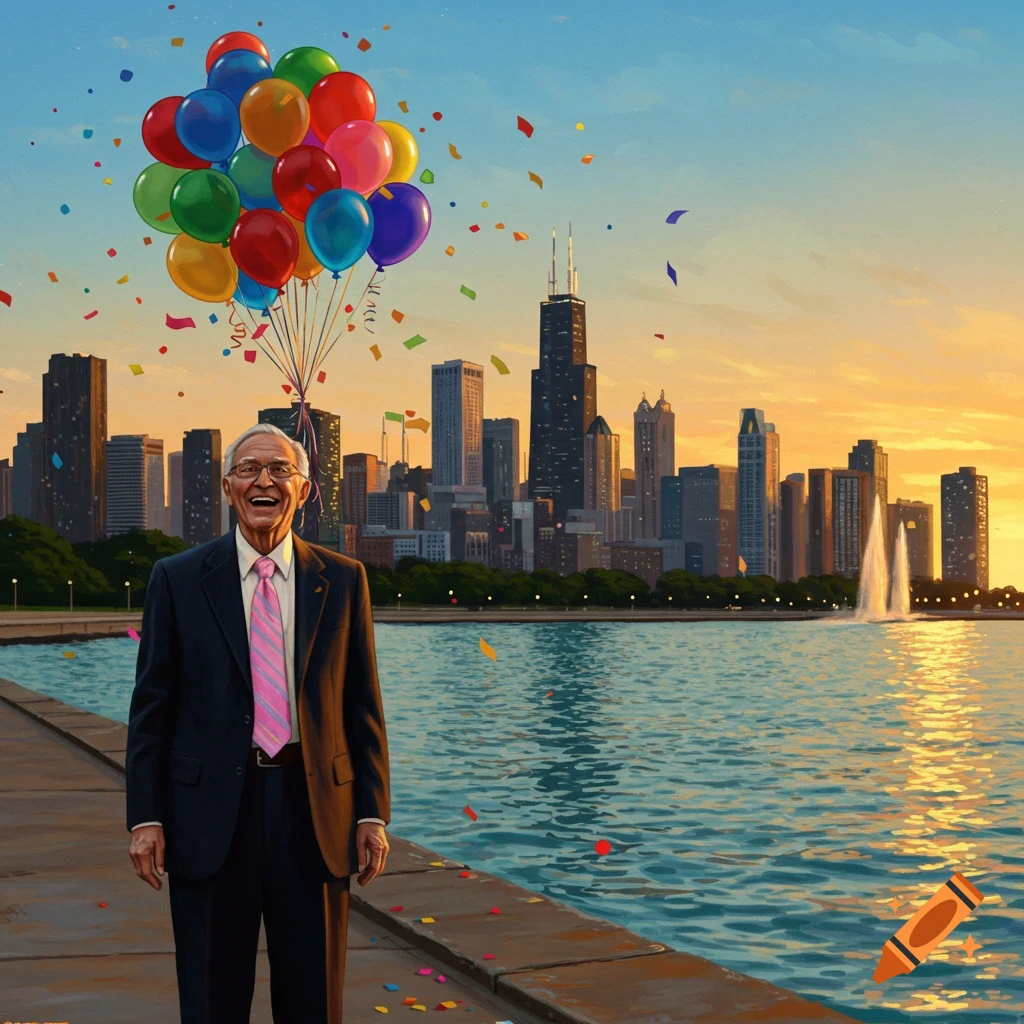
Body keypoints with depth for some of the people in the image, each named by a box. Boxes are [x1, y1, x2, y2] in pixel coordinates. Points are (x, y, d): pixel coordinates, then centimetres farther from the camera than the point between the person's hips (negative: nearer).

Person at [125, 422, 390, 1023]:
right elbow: (152, 705, 2)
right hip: (210, 812, -1)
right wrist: (145, 816, -4)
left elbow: (363, 703, 6)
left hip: (314, 806, 1)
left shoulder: (343, 580, 6)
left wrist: (372, 812, 0)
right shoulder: (178, 579, 3)